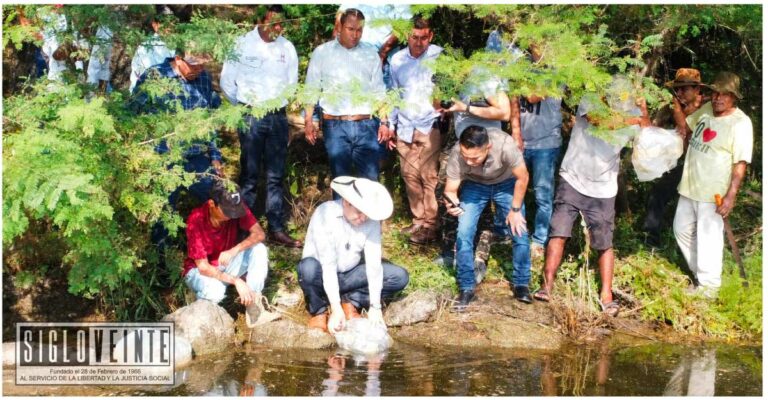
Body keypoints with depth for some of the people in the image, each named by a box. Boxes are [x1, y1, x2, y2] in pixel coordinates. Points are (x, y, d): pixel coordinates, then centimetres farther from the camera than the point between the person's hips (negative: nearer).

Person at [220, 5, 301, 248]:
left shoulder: (287, 47, 9)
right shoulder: (242, 44, -1)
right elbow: (227, 81, 3)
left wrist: (281, 101, 8)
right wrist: (243, 105, 4)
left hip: (278, 117, 3)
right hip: (251, 116, -3)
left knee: (276, 176, 5)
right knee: (250, 176, -1)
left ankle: (277, 230, 9)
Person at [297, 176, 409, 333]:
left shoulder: (371, 219, -16)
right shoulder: (325, 213, -27)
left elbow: (374, 262, -21)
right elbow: (327, 264, -32)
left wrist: (375, 306, -27)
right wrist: (336, 308, -36)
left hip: (350, 275, 4)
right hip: (323, 276, -3)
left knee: (400, 276, -13)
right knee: (308, 267, -38)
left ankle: (351, 302, -2)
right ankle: (318, 311, -9)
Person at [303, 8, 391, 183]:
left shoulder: (371, 54, 10)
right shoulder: (322, 52, 5)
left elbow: (379, 91, 11)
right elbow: (311, 89, 5)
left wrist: (384, 122, 3)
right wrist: (308, 121, -4)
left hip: (367, 126, 1)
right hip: (335, 126, -1)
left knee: (371, 180, 0)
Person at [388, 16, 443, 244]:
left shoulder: (439, 56, -6)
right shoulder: (397, 60, 7)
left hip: (429, 127, -4)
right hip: (404, 128, 5)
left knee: (429, 177, -5)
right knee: (410, 176, 9)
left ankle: (430, 226, 1)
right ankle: (418, 221, 21)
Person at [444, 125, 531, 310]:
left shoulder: (505, 145, -41)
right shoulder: (457, 154, -36)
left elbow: (522, 177, -22)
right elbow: (450, 190, -23)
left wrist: (515, 209, -13)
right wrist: (451, 204, -45)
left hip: (506, 183, 0)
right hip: (475, 185, 1)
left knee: (520, 231, -8)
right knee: (464, 233, -12)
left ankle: (521, 284, 13)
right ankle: (467, 288, 4)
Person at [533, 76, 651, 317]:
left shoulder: (632, 115, -1)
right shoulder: (589, 102, -10)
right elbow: (599, 121, -30)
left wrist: (644, 114, -16)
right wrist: (631, 119, -22)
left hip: (603, 190, 2)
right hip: (573, 181, -2)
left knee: (605, 244, 4)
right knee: (558, 233, -9)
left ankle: (606, 295, 13)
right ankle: (547, 286, 1)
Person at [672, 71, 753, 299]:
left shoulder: (740, 123, -17)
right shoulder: (706, 109, 3)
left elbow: (740, 163, -19)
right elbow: (684, 127, 20)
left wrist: (731, 196, -24)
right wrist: (676, 103, 4)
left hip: (713, 194, -8)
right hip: (689, 186, 8)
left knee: (708, 238, -1)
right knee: (682, 230, 19)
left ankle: (708, 286, 13)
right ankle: (698, 272, 37)